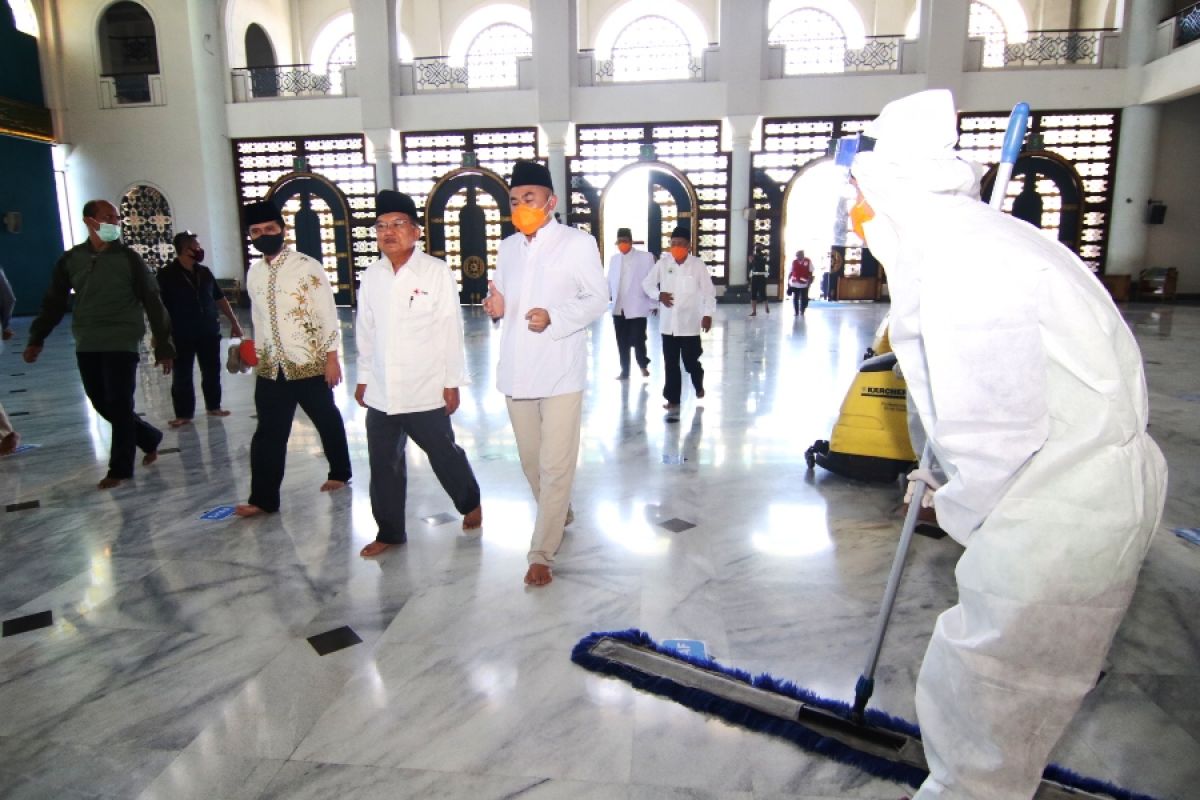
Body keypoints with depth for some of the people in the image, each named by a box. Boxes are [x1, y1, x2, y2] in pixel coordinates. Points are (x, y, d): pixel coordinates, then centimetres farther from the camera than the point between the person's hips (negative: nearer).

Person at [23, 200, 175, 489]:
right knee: (102, 404, 10)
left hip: (122, 343, -4)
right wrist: (37, 339, 9)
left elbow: (152, 303, -4)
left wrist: (163, 346, -7)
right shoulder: (71, 259, 6)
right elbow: (54, 302, 12)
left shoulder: (128, 258, -3)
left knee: (119, 406, -2)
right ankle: (150, 438, 30)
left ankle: (120, 468, 10)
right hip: (86, 346, 4)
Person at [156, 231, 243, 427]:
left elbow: (219, 298, 15)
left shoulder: (204, 272, 8)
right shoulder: (166, 275, -8)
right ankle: (184, 414, 11)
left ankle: (213, 406, 25)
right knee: (182, 376, 2)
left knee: (212, 372, 10)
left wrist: (233, 322, 14)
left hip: (209, 332, 4)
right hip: (181, 335, -4)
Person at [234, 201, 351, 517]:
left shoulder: (307, 267, -10)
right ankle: (263, 498, 13)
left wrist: (332, 358, -12)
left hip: (309, 364, -4)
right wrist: (259, 356, 17)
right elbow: (259, 319, 15)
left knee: (327, 421, 14)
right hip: (271, 367, 5)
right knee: (269, 432, 5)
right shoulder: (253, 273, 7)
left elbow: (328, 316, -10)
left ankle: (340, 472, 35)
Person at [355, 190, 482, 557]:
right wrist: (363, 378, 14)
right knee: (384, 464, 10)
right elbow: (365, 332, 12)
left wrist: (453, 383, -7)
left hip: (426, 390, -4)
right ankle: (389, 531, 26)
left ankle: (470, 503, 38)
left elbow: (451, 331, -7)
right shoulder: (371, 276, 5)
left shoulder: (437, 273, -8)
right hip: (380, 392, 4)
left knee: (443, 454, 11)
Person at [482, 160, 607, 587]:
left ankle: (542, 553, 4)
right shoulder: (508, 247, 14)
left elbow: (598, 298, -5)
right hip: (517, 370, 6)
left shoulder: (578, 243, -4)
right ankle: (558, 515, 42)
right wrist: (497, 307, -5)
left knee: (555, 466, -5)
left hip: (560, 371, -6)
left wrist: (554, 317, -21)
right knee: (531, 461, 17)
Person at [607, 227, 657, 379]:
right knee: (622, 342, 8)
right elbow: (610, 282, 11)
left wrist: (654, 303, -5)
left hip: (637, 307, -4)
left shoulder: (645, 257, -2)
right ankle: (624, 371, 22)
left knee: (637, 340, -5)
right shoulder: (614, 259, 11)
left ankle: (643, 364, 22)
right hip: (618, 308, 4)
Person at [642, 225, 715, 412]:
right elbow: (647, 283, 9)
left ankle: (698, 385, 36)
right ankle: (673, 398, 18)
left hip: (690, 323, -2)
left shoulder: (697, 265, -5)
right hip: (668, 323, 2)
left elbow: (708, 291, -1)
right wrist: (659, 295, -9)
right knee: (670, 363, 7)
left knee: (691, 361, 4)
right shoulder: (662, 263, 1)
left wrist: (708, 314, -7)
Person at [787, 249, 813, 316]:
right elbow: (790, 273, 6)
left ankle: (802, 312, 22)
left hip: (804, 284, -1)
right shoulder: (793, 261, 2)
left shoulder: (808, 262, -4)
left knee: (803, 299, 5)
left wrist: (809, 282, -7)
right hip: (794, 284, 2)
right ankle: (796, 312, 18)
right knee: (795, 299, 5)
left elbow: (810, 273, 0)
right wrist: (788, 283, 5)